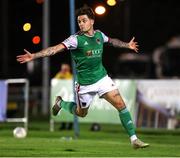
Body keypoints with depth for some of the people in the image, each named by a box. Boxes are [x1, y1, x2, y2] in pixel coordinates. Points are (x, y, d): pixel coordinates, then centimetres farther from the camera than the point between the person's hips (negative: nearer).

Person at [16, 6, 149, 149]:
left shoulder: (99, 35, 0)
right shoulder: (76, 39, -19)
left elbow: (112, 41, 23)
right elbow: (56, 48, -30)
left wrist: (127, 45, 37)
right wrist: (34, 56, -42)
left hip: (102, 78, 4)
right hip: (85, 83, -4)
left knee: (121, 105, -8)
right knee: (81, 113, 14)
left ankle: (134, 139, -2)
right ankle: (60, 103, 44)